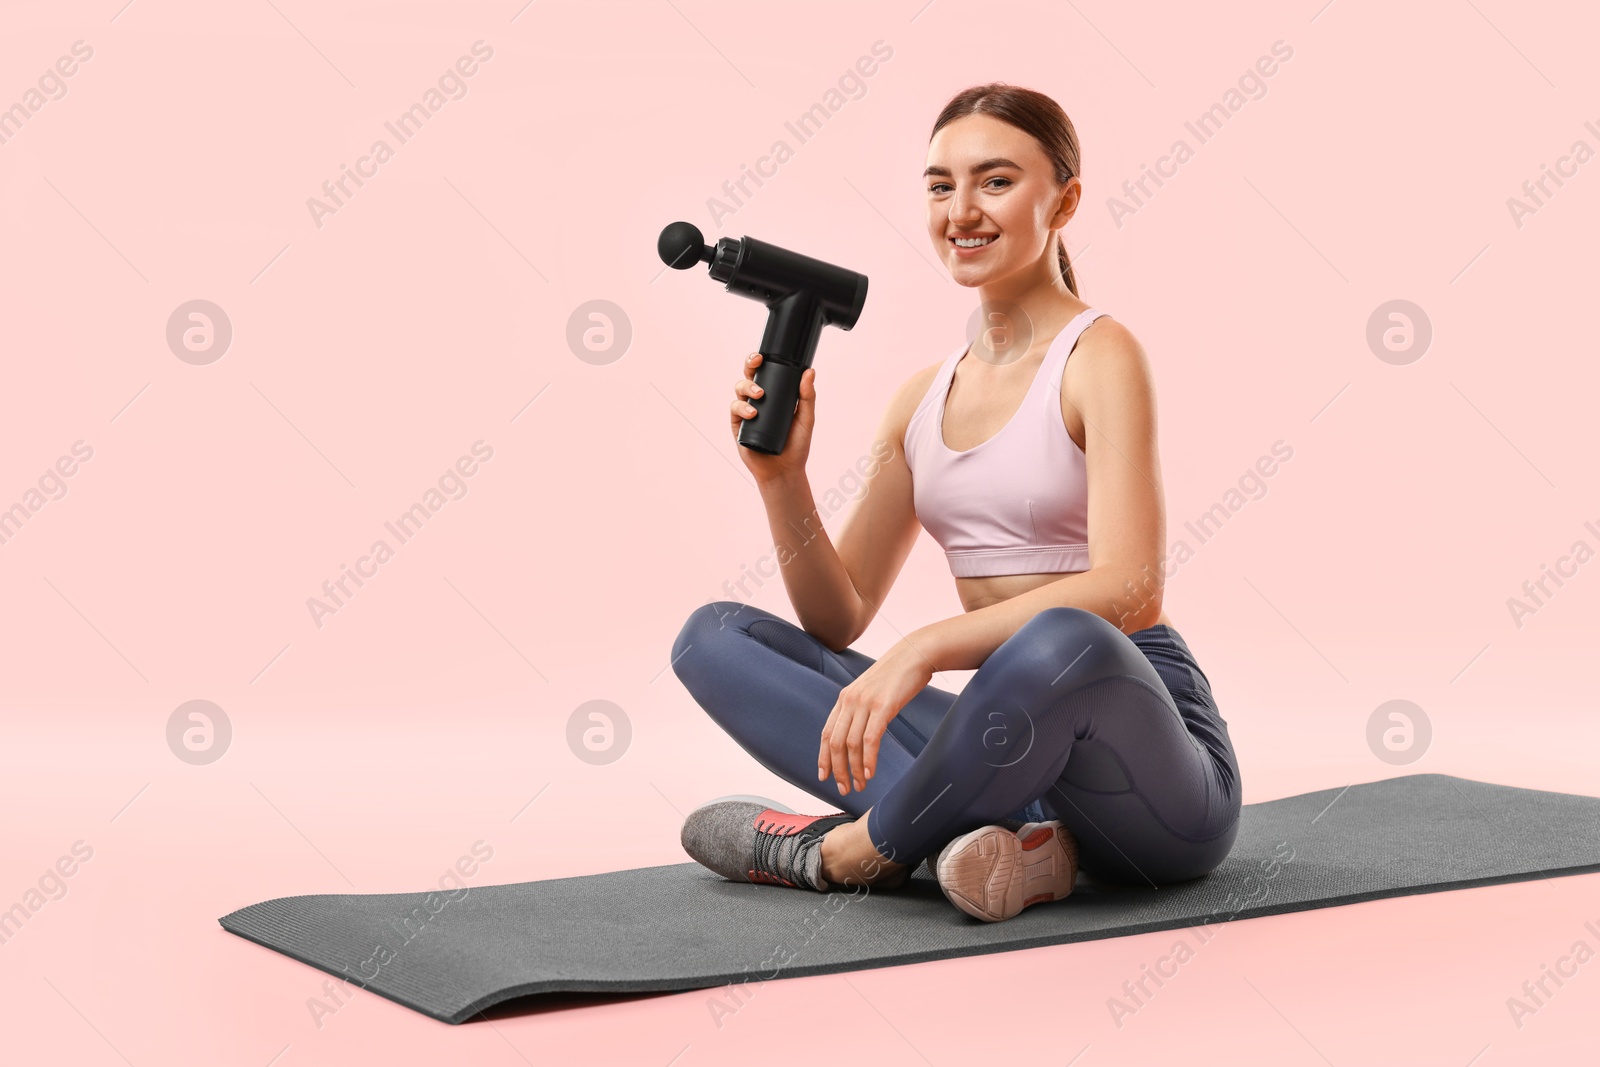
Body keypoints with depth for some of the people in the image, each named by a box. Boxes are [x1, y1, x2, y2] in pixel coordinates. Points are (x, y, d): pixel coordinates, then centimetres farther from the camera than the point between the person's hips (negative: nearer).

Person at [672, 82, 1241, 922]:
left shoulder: (1099, 356, -6)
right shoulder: (923, 397, 12)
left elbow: (1129, 591, -21)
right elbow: (837, 620, 11)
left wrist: (925, 647, -32)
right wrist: (781, 477, -5)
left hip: (1139, 745, -6)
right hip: (1014, 739, 6)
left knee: (1059, 645, -40)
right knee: (713, 636, -4)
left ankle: (844, 850, -13)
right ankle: (975, 830, -23)